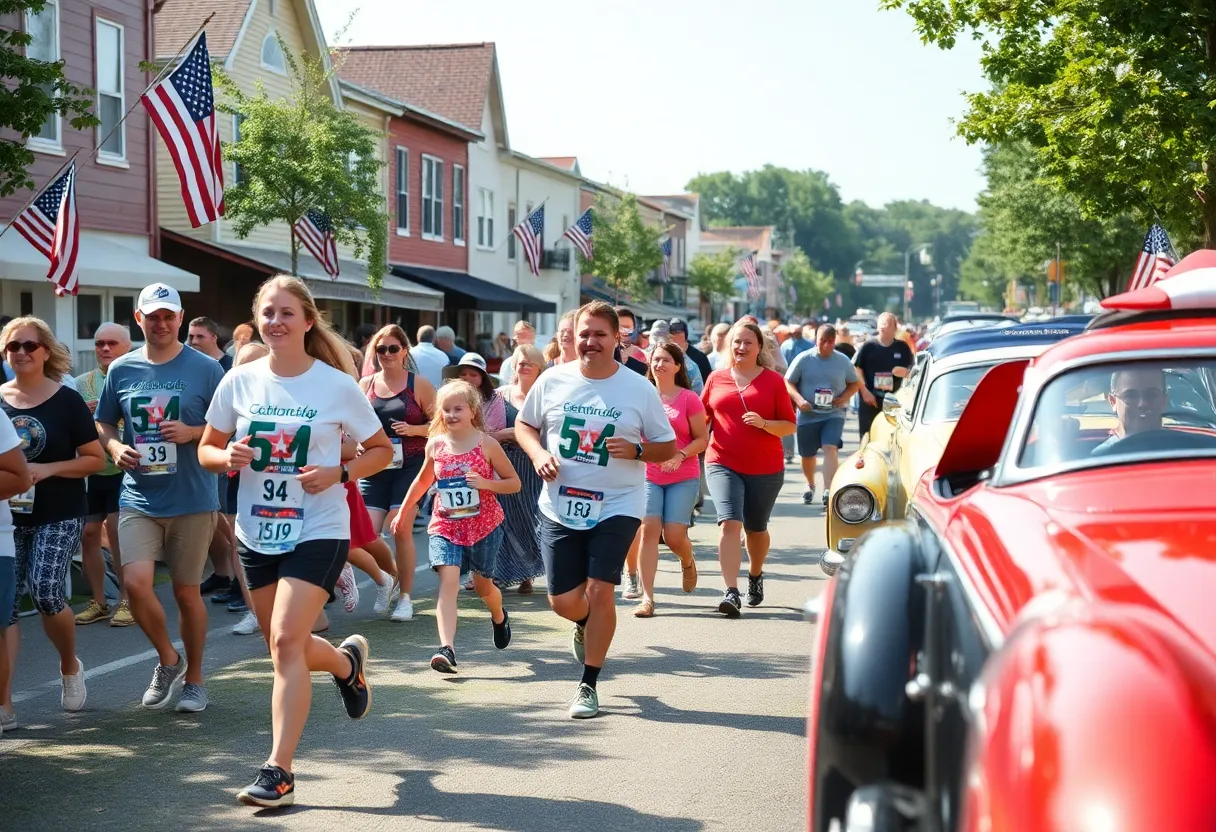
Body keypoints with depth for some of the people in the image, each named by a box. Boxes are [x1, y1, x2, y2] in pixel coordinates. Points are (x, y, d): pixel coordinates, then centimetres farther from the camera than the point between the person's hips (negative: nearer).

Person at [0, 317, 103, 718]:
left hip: (59, 516, -3)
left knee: (45, 592, -15)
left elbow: (96, 460, -3)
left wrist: (48, 468, -16)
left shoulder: (67, 401, -4)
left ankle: (70, 665, 15)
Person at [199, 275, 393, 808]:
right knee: (284, 645, 15)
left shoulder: (337, 385, -8)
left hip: (317, 530, -5)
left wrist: (339, 473, -17)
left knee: (286, 642, -16)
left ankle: (279, 772, -10)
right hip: (257, 531, 5)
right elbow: (207, 448, 9)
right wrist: (226, 458, -14)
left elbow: (381, 450, 2)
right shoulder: (239, 382, 0)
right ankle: (347, 662, 49)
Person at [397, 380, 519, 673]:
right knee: (448, 582, -18)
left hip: (484, 525, -1)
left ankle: (499, 617, 50)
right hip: (445, 525, 1)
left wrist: (485, 483, -19)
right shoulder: (435, 445, 1)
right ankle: (446, 649, -29)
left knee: (482, 584, 15)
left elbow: (514, 483, -2)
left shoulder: (486, 444, -7)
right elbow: (423, 480, 20)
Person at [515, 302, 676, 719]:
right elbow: (524, 424, 14)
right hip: (560, 507, 2)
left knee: (600, 591, -11)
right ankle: (586, 625, 43)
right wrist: (538, 453, -7)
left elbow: (668, 447, 2)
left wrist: (636, 451, -18)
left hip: (617, 507, -2)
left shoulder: (639, 389, -4)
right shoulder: (552, 380, 0)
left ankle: (589, 685, 5)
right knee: (563, 600, 4)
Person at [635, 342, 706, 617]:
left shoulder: (689, 399, -3)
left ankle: (688, 562, 33)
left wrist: (680, 455, -17)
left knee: (674, 536, -6)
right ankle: (647, 597, -9)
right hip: (648, 475, 2)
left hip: (683, 478, -2)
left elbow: (702, 439, -1)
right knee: (649, 529, -12)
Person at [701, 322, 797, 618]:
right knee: (729, 523, -17)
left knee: (756, 528, 14)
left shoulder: (773, 380, 0)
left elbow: (789, 425, -1)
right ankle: (731, 592, -21)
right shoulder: (716, 379, 4)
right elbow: (703, 416, 17)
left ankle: (756, 575, 43)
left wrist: (765, 424, -19)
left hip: (765, 468, 0)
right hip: (723, 464, 0)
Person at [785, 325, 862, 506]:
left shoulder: (843, 361, 1)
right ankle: (810, 485, 41)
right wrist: (799, 399, -18)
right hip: (808, 415, 1)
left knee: (830, 448, -21)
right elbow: (788, 382, -1)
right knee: (807, 455, 12)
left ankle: (828, 490, -28)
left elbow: (855, 383, 12)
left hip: (833, 415, -1)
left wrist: (844, 397, -8)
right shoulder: (804, 359, -4)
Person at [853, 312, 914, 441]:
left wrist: (905, 372, -13)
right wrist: (864, 391, -8)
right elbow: (857, 369, 1)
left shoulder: (902, 348, 6)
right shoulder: (868, 346, 1)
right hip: (870, 399, -1)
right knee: (867, 436, -1)